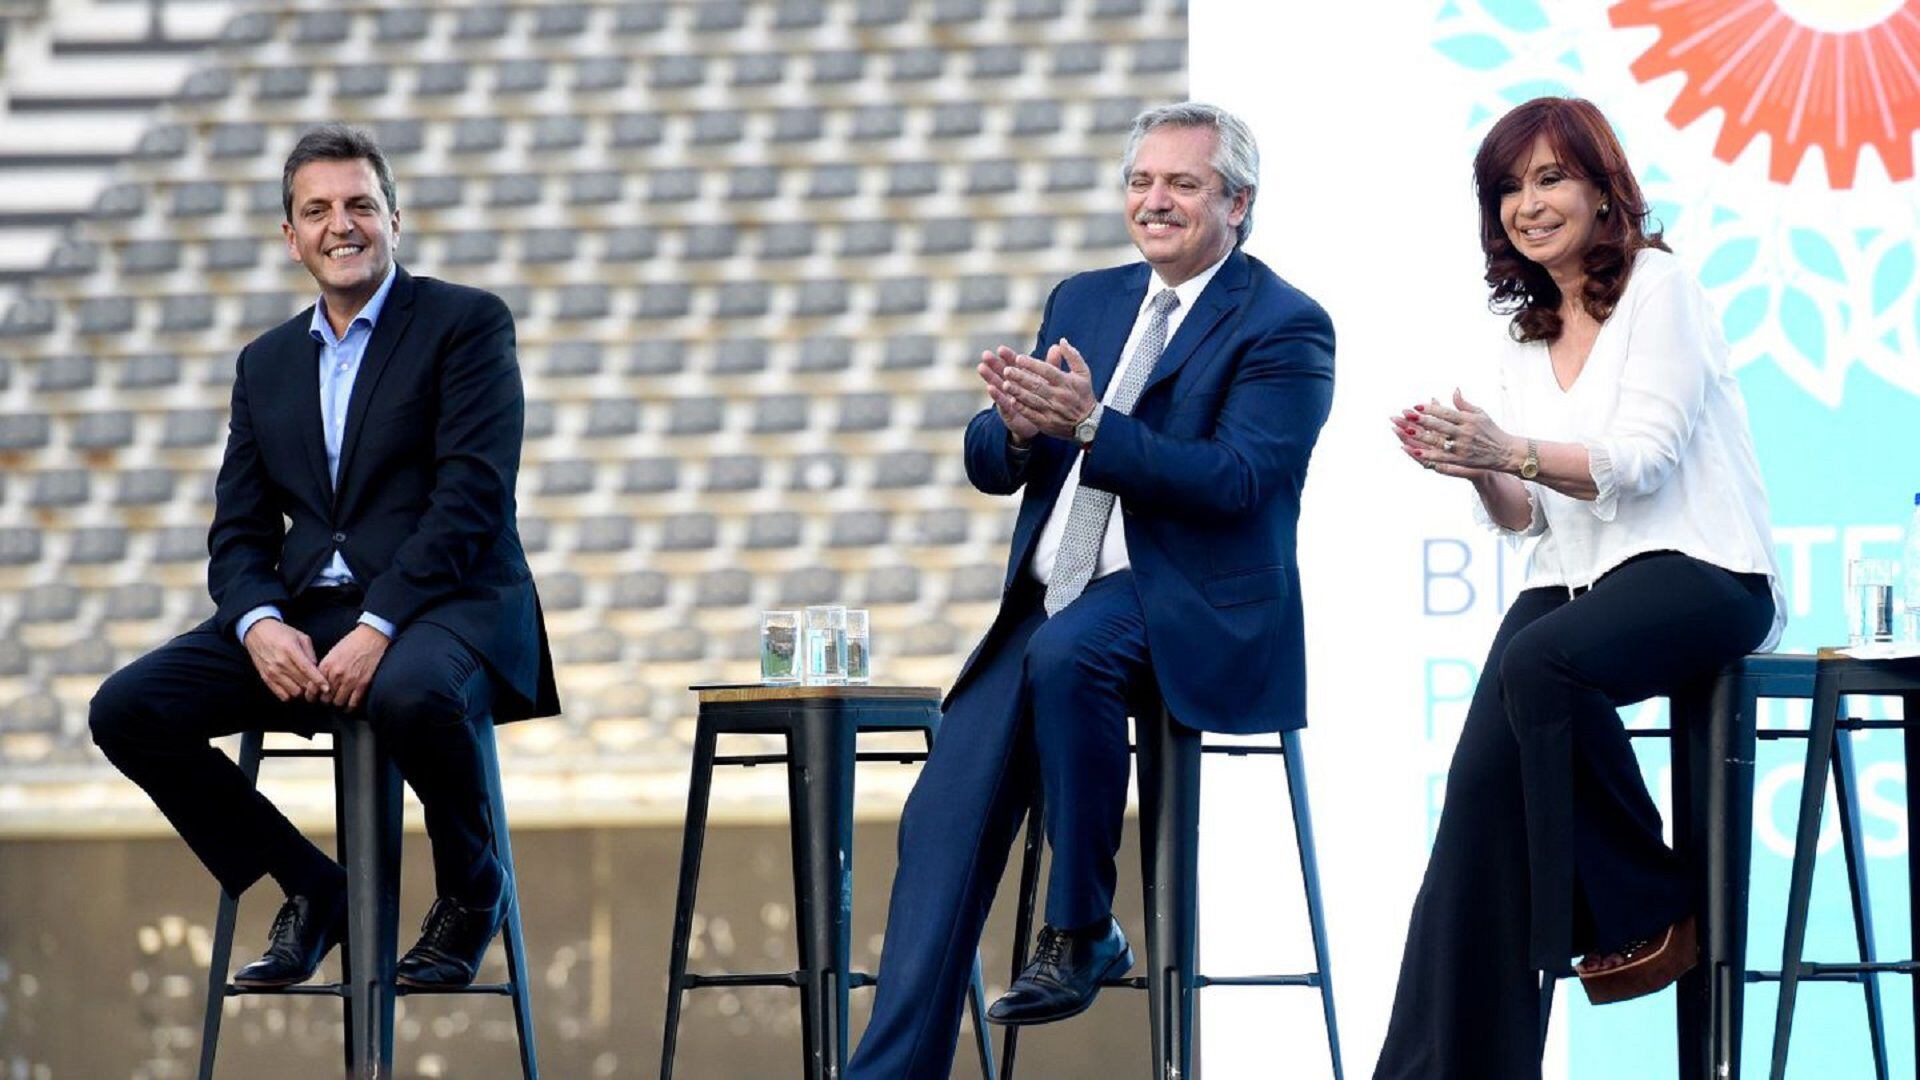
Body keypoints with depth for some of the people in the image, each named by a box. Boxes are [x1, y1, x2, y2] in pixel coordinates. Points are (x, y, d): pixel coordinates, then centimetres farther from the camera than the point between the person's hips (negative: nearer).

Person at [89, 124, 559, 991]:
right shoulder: (266, 363, 19)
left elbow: (472, 497, -10)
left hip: (443, 605, -6)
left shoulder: (467, 324, 1)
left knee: (411, 694, -41)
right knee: (126, 709, -14)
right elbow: (238, 530, 13)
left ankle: (471, 890, -9)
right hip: (304, 619, 6)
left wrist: (380, 628, -21)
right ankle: (309, 890, 2)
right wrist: (259, 625, -10)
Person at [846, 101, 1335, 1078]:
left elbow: (1238, 482, -17)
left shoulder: (1285, 327, -3)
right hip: (1049, 611, 6)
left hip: (1189, 617, -6)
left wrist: (1089, 424, -26)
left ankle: (1081, 931, -23)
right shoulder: (1085, 302, 17)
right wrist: (1019, 426, -12)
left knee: (1067, 649, -37)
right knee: (945, 815, -10)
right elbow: (988, 465, 13)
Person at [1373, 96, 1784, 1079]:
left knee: (1538, 663, -37)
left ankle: (1646, 915, -20)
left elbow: (1643, 461, -13)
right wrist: (1478, 471, -5)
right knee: (1484, 779, -22)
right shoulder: (1525, 340, 19)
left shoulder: (1659, 290, -1)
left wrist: (1509, 451, -25)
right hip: (1575, 580, 6)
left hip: (1697, 572, -6)